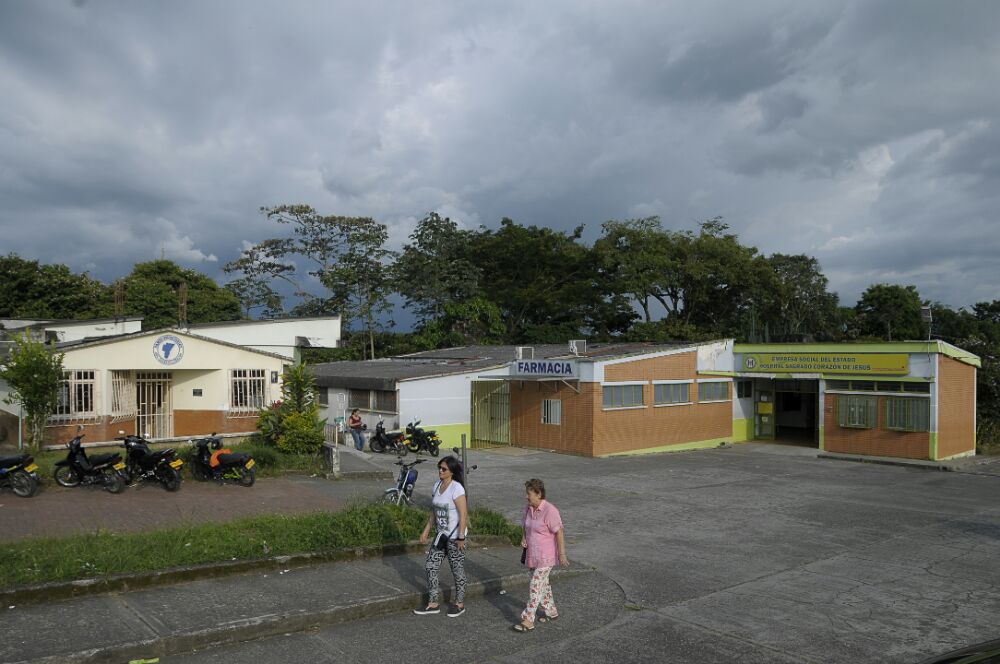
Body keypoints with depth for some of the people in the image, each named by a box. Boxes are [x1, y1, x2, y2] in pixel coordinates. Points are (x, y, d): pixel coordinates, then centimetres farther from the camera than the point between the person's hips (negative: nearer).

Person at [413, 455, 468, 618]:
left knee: (457, 570, 7)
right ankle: (433, 604, 19)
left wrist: (461, 537, -21)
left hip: (455, 537, -8)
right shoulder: (437, 485, 4)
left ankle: (459, 604, 24)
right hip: (441, 534, 8)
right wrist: (426, 530, 12)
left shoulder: (456, 488, -20)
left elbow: (463, 514, -21)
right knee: (430, 567, 8)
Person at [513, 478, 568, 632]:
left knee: (535, 586, -7)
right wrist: (524, 538, -1)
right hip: (532, 554, 8)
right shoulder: (528, 508, 1)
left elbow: (559, 533, -18)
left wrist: (562, 555, -16)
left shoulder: (550, 511, -22)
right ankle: (551, 611, 35)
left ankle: (528, 620, -2)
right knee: (543, 583, 19)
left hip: (545, 556, -8)